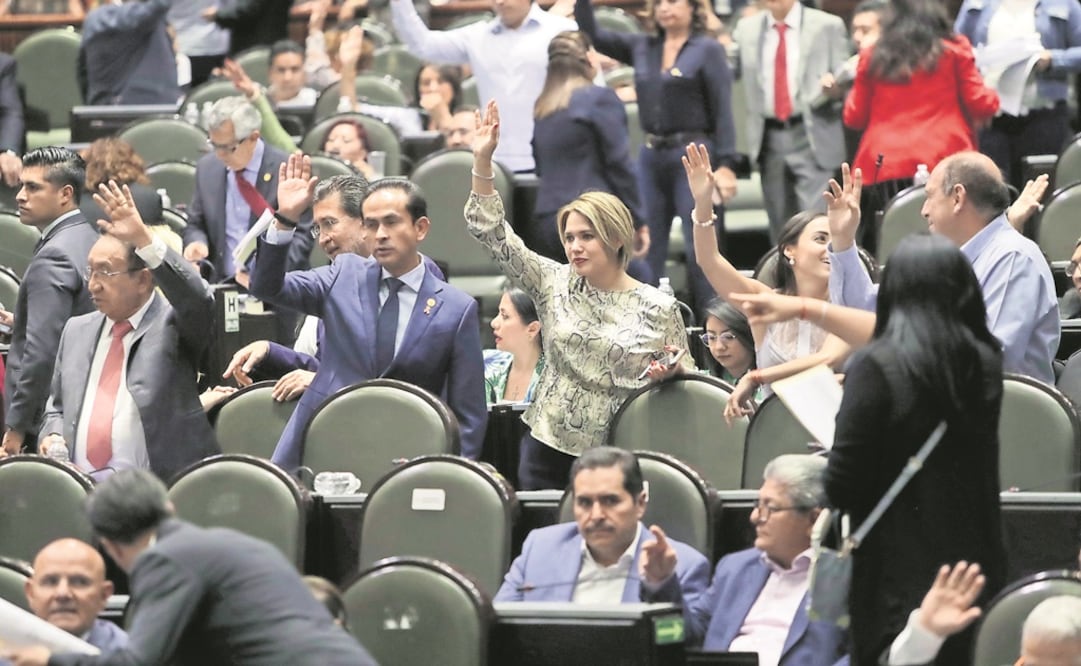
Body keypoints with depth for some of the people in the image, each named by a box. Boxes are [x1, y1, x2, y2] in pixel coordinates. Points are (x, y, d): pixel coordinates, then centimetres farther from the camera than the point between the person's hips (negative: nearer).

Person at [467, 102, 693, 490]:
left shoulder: (658, 309, -1)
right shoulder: (555, 284, 6)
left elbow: (686, 376, 8)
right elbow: (491, 231, 3)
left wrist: (670, 370, -16)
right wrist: (481, 161, -6)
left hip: (618, 457, -2)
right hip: (549, 449, 2)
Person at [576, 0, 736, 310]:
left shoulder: (707, 50, -3)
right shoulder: (642, 47, 12)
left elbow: (723, 111, -7)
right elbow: (593, 34, 14)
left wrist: (726, 164, -15)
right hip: (651, 157, 6)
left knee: (700, 249, -5)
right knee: (646, 249, 6)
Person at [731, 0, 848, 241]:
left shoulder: (827, 26, 1)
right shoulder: (747, 29, 11)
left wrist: (833, 85, -22)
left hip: (813, 138, -4)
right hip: (769, 138, 4)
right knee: (780, 226, 10)